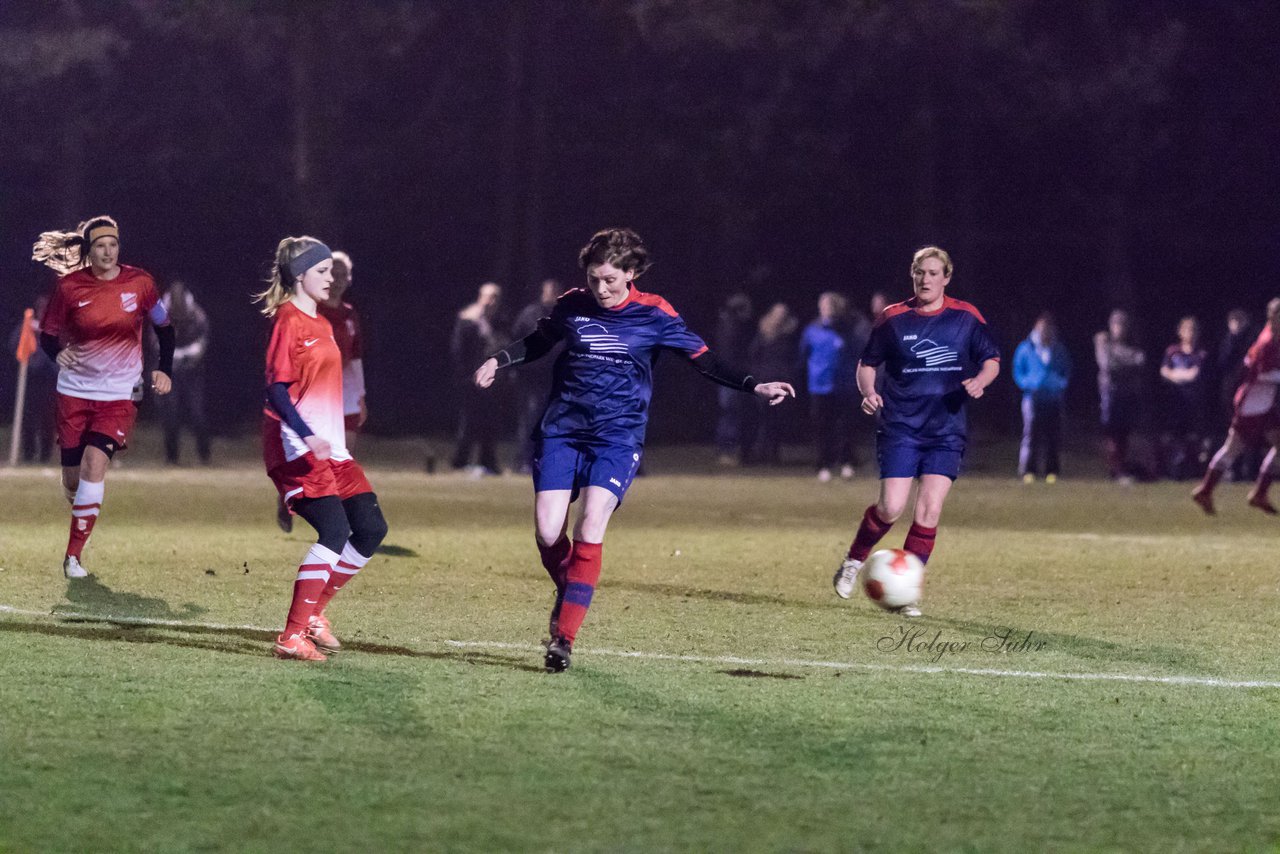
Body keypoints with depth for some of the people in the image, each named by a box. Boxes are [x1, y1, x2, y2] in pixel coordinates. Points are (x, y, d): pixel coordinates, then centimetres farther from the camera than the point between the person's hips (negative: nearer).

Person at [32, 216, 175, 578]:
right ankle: (82, 515, 42)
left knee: (95, 460, -21)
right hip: (75, 390, 1)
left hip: (120, 394, -1)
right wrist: (58, 353, -20)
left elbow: (163, 327, 9)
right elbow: (47, 334, 3)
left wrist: (164, 369, -3)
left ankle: (74, 555, -17)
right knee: (73, 476, 3)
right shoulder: (69, 287, -6)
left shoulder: (139, 283, -4)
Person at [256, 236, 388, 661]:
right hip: (295, 446, -9)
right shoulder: (289, 320, -9)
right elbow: (277, 389, -16)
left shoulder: (321, 324, 18)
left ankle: (313, 611, 17)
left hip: (329, 446, 9)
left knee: (370, 527, 4)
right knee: (335, 529, -20)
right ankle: (294, 636, -17)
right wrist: (308, 436, -26)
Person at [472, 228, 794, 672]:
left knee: (589, 528, -19)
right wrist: (499, 360, 4)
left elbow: (703, 359, 3)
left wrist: (755, 386, -5)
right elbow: (537, 342, 19)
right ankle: (568, 593, 25)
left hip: (618, 436, -2)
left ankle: (564, 636, -18)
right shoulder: (573, 305, 2)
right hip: (563, 431, 3)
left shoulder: (653, 314, -4)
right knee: (547, 533, -8)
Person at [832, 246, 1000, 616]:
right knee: (891, 507, -13)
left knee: (929, 511, -9)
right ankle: (853, 561, 15)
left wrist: (980, 380, -11)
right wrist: (868, 392, -9)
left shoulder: (966, 317, 2)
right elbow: (867, 364, 11)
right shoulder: (893, 319, 1)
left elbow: (992, 361, 11)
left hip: (946, 432, 1)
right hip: (900, 428, -1)